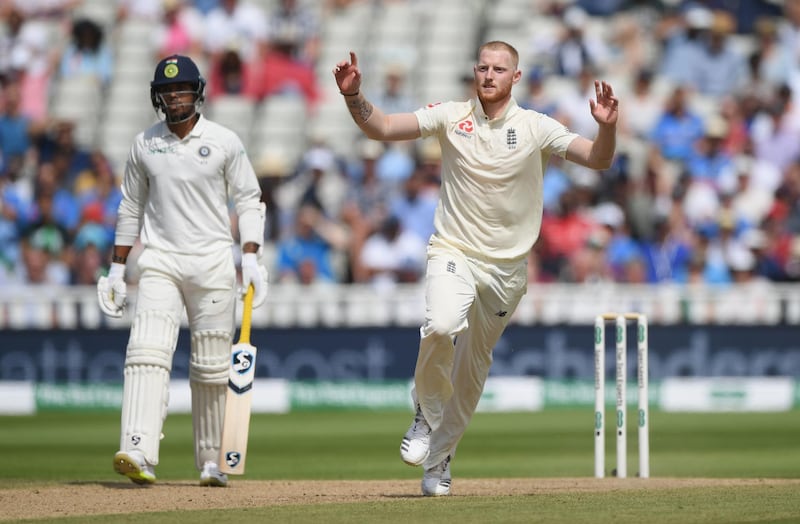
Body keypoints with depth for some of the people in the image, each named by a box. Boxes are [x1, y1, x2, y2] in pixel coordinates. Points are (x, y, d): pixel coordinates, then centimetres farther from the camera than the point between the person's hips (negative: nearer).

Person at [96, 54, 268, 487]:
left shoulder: (224, 142, 2)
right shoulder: (144, 145, 8)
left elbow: (248, 201, 4)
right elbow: (130, 208, 15)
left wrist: (250, 258, -8)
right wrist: (116, 270, 12)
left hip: (213, 261, -1)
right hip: (160, 262, 1)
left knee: (211, 368, 3)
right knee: (147, 353, -18)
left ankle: (211, 462, 14)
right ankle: (139, 454, -31)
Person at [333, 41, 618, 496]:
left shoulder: (536, 128, -3)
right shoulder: (451, 117, -1)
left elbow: (598, 159, -10)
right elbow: (381, 127, -7)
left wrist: (607, 126, -31)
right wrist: (354, 95, -25)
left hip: (507, 266, 1)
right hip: (454, 253, -1)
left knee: (474, 366, 8)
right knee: (443, 326, -30)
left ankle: (440, 458, 26)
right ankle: (427, 415, -5)